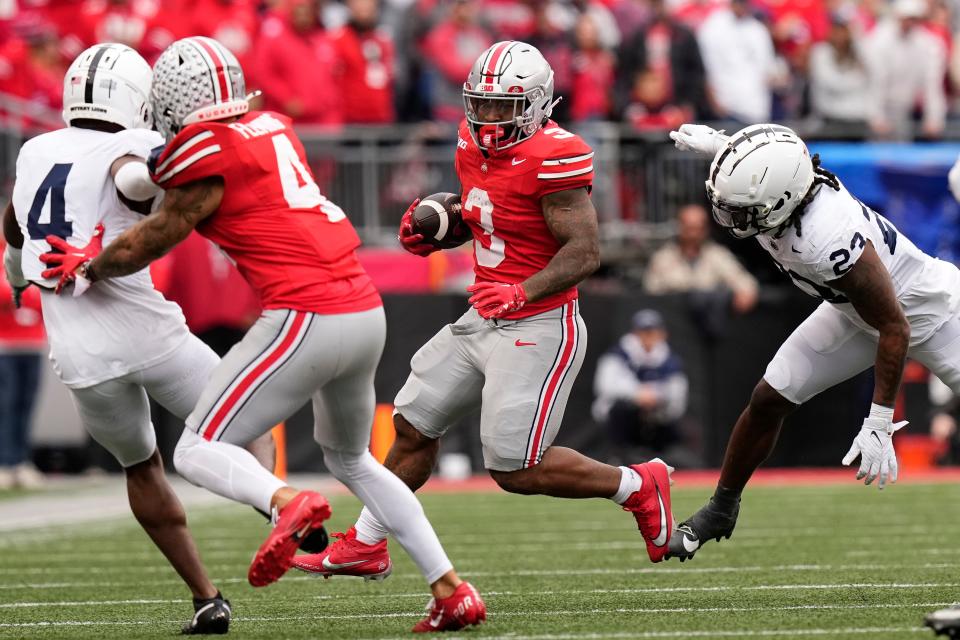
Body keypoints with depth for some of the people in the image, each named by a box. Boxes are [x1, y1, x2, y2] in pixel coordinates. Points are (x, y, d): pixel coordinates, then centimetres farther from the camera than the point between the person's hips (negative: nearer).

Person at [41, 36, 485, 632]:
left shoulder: (209, 154, -8)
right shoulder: (273, 127, 15)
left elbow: (151, 242, 4)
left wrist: (87, 267, 21)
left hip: (306, 319, -8)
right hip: (367, 312, 8)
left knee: (198, 452, 0)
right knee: (351, 460, 27)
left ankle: (287, 501, -30)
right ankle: (453, 592, 19)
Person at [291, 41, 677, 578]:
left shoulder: (552, 157, -20)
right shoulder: (476, 147, 7)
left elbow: (585, 251, -24)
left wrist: (523, 292, -36)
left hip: (537, 328, -9)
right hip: (484, 322, 9)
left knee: (516, 470, -8)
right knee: (414, 426, 13)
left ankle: (637, 486, 11)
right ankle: (366, 544, 28)